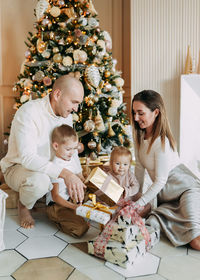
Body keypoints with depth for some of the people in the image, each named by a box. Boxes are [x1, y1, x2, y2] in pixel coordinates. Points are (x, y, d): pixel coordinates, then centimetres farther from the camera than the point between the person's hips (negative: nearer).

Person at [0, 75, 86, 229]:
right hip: (17, 167, -6)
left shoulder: (66, 115, -3)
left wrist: (77, 177, -12)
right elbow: (27, 158, -36)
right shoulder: (28, 112, -27)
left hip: (47, 166, 7)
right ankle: (24, 205, -4)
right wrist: (65, 173, -44)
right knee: (39, 180, -39)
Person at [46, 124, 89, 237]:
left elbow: (82, 179, 19)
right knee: (81, 228, -23)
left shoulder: (74, 161, 5)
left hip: (73, 199, 8)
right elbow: (55, 196, -20)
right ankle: (59, 220, 1)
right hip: (57, 205, -8)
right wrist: (73, 207, -30)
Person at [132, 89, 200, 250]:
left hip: (187, 189, -8)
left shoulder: (162, 142, -22)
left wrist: (139, 203, -14)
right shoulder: (140, 136, 4)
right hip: (166, 197, 8)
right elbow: (140, 168, 12)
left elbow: (160, 181, -19)